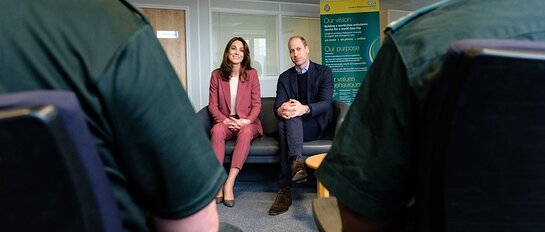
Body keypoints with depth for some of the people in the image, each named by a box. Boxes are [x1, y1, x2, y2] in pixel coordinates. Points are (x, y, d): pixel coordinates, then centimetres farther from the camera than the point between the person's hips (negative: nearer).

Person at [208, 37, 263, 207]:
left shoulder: (251, 74, 4)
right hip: (225, 121, 1)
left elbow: (256, 104, 2)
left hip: (247, 122, -1)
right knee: (217, 131, -33)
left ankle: (229, 183, -35)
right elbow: (212, 104, 3)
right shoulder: (216, 75, 5)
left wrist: (247, 120, -16)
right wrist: (224, 120, -14)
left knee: (246, 132, -35)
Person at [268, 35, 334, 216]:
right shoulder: (285, 77, 14)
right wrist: (280, 110, -27)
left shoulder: (324, 72, 4)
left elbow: (326, 103, -11)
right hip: (294, 126, 3)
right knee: (285, 120, -33)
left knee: (285, 126, -34)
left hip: (317, 125, -3)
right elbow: (277, 105, 0)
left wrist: (305, 109, -33)